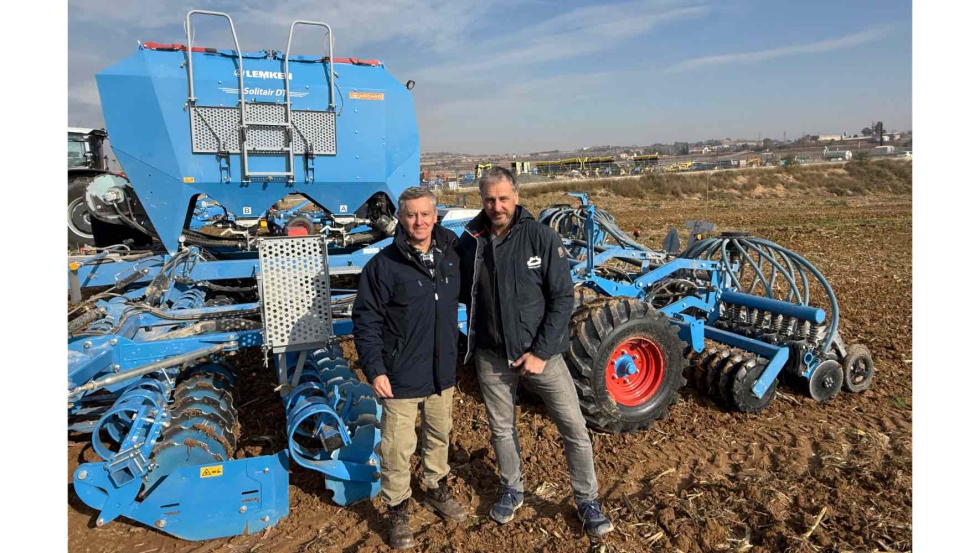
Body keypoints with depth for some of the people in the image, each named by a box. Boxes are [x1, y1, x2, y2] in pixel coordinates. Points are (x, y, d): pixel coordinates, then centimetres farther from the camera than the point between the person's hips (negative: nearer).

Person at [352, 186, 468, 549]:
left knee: (439, 435, 22)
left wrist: (457, 352, 14)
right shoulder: (384, 264, -15)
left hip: (442, 372, 5)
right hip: (401, 376, -5)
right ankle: (397, 510, 28)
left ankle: (436, 489, 45)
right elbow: (366, 321, -13)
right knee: (398, 448, 7)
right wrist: (374, 370, -16)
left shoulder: (450, 255, 0)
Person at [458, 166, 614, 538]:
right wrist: (474, 341, -4)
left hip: (540, 351, -2)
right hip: (492, 355, 3)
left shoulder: (541, 237, -12)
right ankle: (512, 491, 41)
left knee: (574, 427, 3)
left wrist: (540, 351, -14)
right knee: (502, 429, 17)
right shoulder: (470, 241, -4)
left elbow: (563, 298, -10)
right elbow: (463, 293, 11)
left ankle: (587, 501, 25)